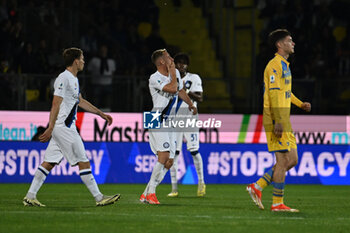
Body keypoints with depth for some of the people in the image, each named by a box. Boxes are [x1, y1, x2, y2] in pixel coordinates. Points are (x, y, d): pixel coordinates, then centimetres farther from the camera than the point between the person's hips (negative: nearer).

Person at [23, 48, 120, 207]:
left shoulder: (73, 79, 17)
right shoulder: (63, 78, -14)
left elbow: (80, 101, 29)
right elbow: (56, 105, -18)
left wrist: (101, 114, 31)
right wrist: (50, 129, -21)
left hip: (66, 127, 10)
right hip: (63, 127, -10)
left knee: (48, 163, 7)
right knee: (83, 162, -5)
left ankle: (30, 196, 6)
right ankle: (99, 198, -1)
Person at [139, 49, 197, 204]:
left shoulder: (175, 73, 9)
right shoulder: (155, 79, -14)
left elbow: (180, 90, 27)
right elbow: (172, 88, -24)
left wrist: (190, 104, 38)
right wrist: (172, 71, -11)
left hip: (170, 122, 8)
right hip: (157, 120, -8)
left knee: (169, 162, 2)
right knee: (164, 155, -22)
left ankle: (146, 194, 8)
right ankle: (151, 193, -16)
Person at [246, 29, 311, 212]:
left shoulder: (284, 65, 19)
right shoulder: (275, 65, -12)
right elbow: (274, 94, -19)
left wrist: (300, 104, 15)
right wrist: (278, 121, -24)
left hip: (283, 120, 10)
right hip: (277, 119, -10)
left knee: (292, 159, 10)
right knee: (283, 161, -7)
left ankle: (258, 186, 13)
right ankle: (277, 203, -3)